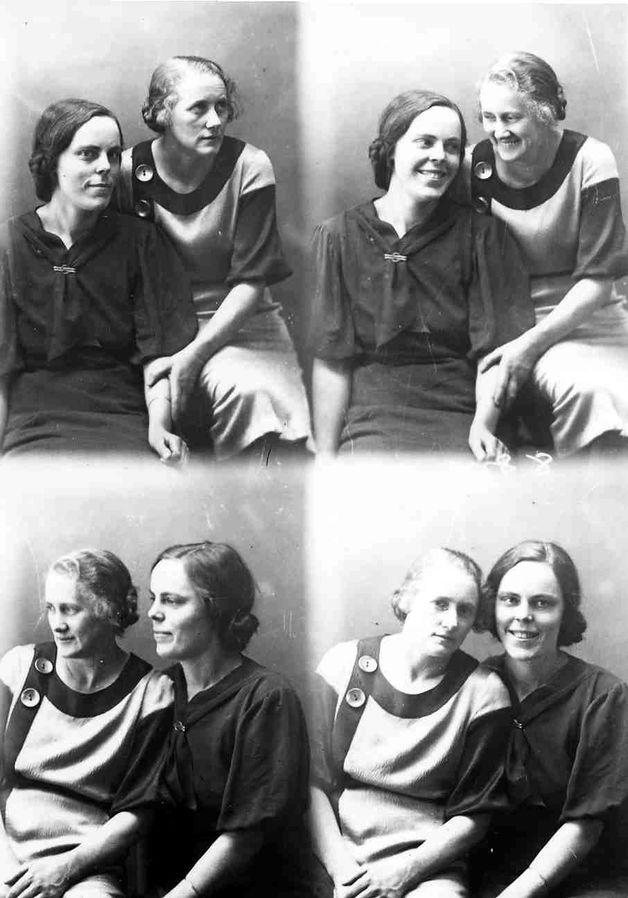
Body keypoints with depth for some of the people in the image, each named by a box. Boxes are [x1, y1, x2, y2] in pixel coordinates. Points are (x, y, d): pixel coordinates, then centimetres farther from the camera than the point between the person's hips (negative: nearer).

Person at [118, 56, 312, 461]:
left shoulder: (249, 168, -7)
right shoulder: (129, 171, -3)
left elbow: (251, 281, -9)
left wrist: (195, 354, -20)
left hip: (237, 320, 0)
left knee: (251, 392, -31)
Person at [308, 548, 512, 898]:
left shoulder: (484, 692, -2)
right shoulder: (344, 664, 1)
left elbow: (472, 813, 0)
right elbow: (314, 780, 1)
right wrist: (339, 866, -9)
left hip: (428, 863, 0)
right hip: (338, 858, 1)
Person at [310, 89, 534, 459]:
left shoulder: (481, 235, 8)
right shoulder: (340, 237, 6)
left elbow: (494, 349, 3)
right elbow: (331, 362, 3)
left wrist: (483, 425, -13)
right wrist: (326, 457, -2)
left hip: (461, 417, 1)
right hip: (374, 419, -1)